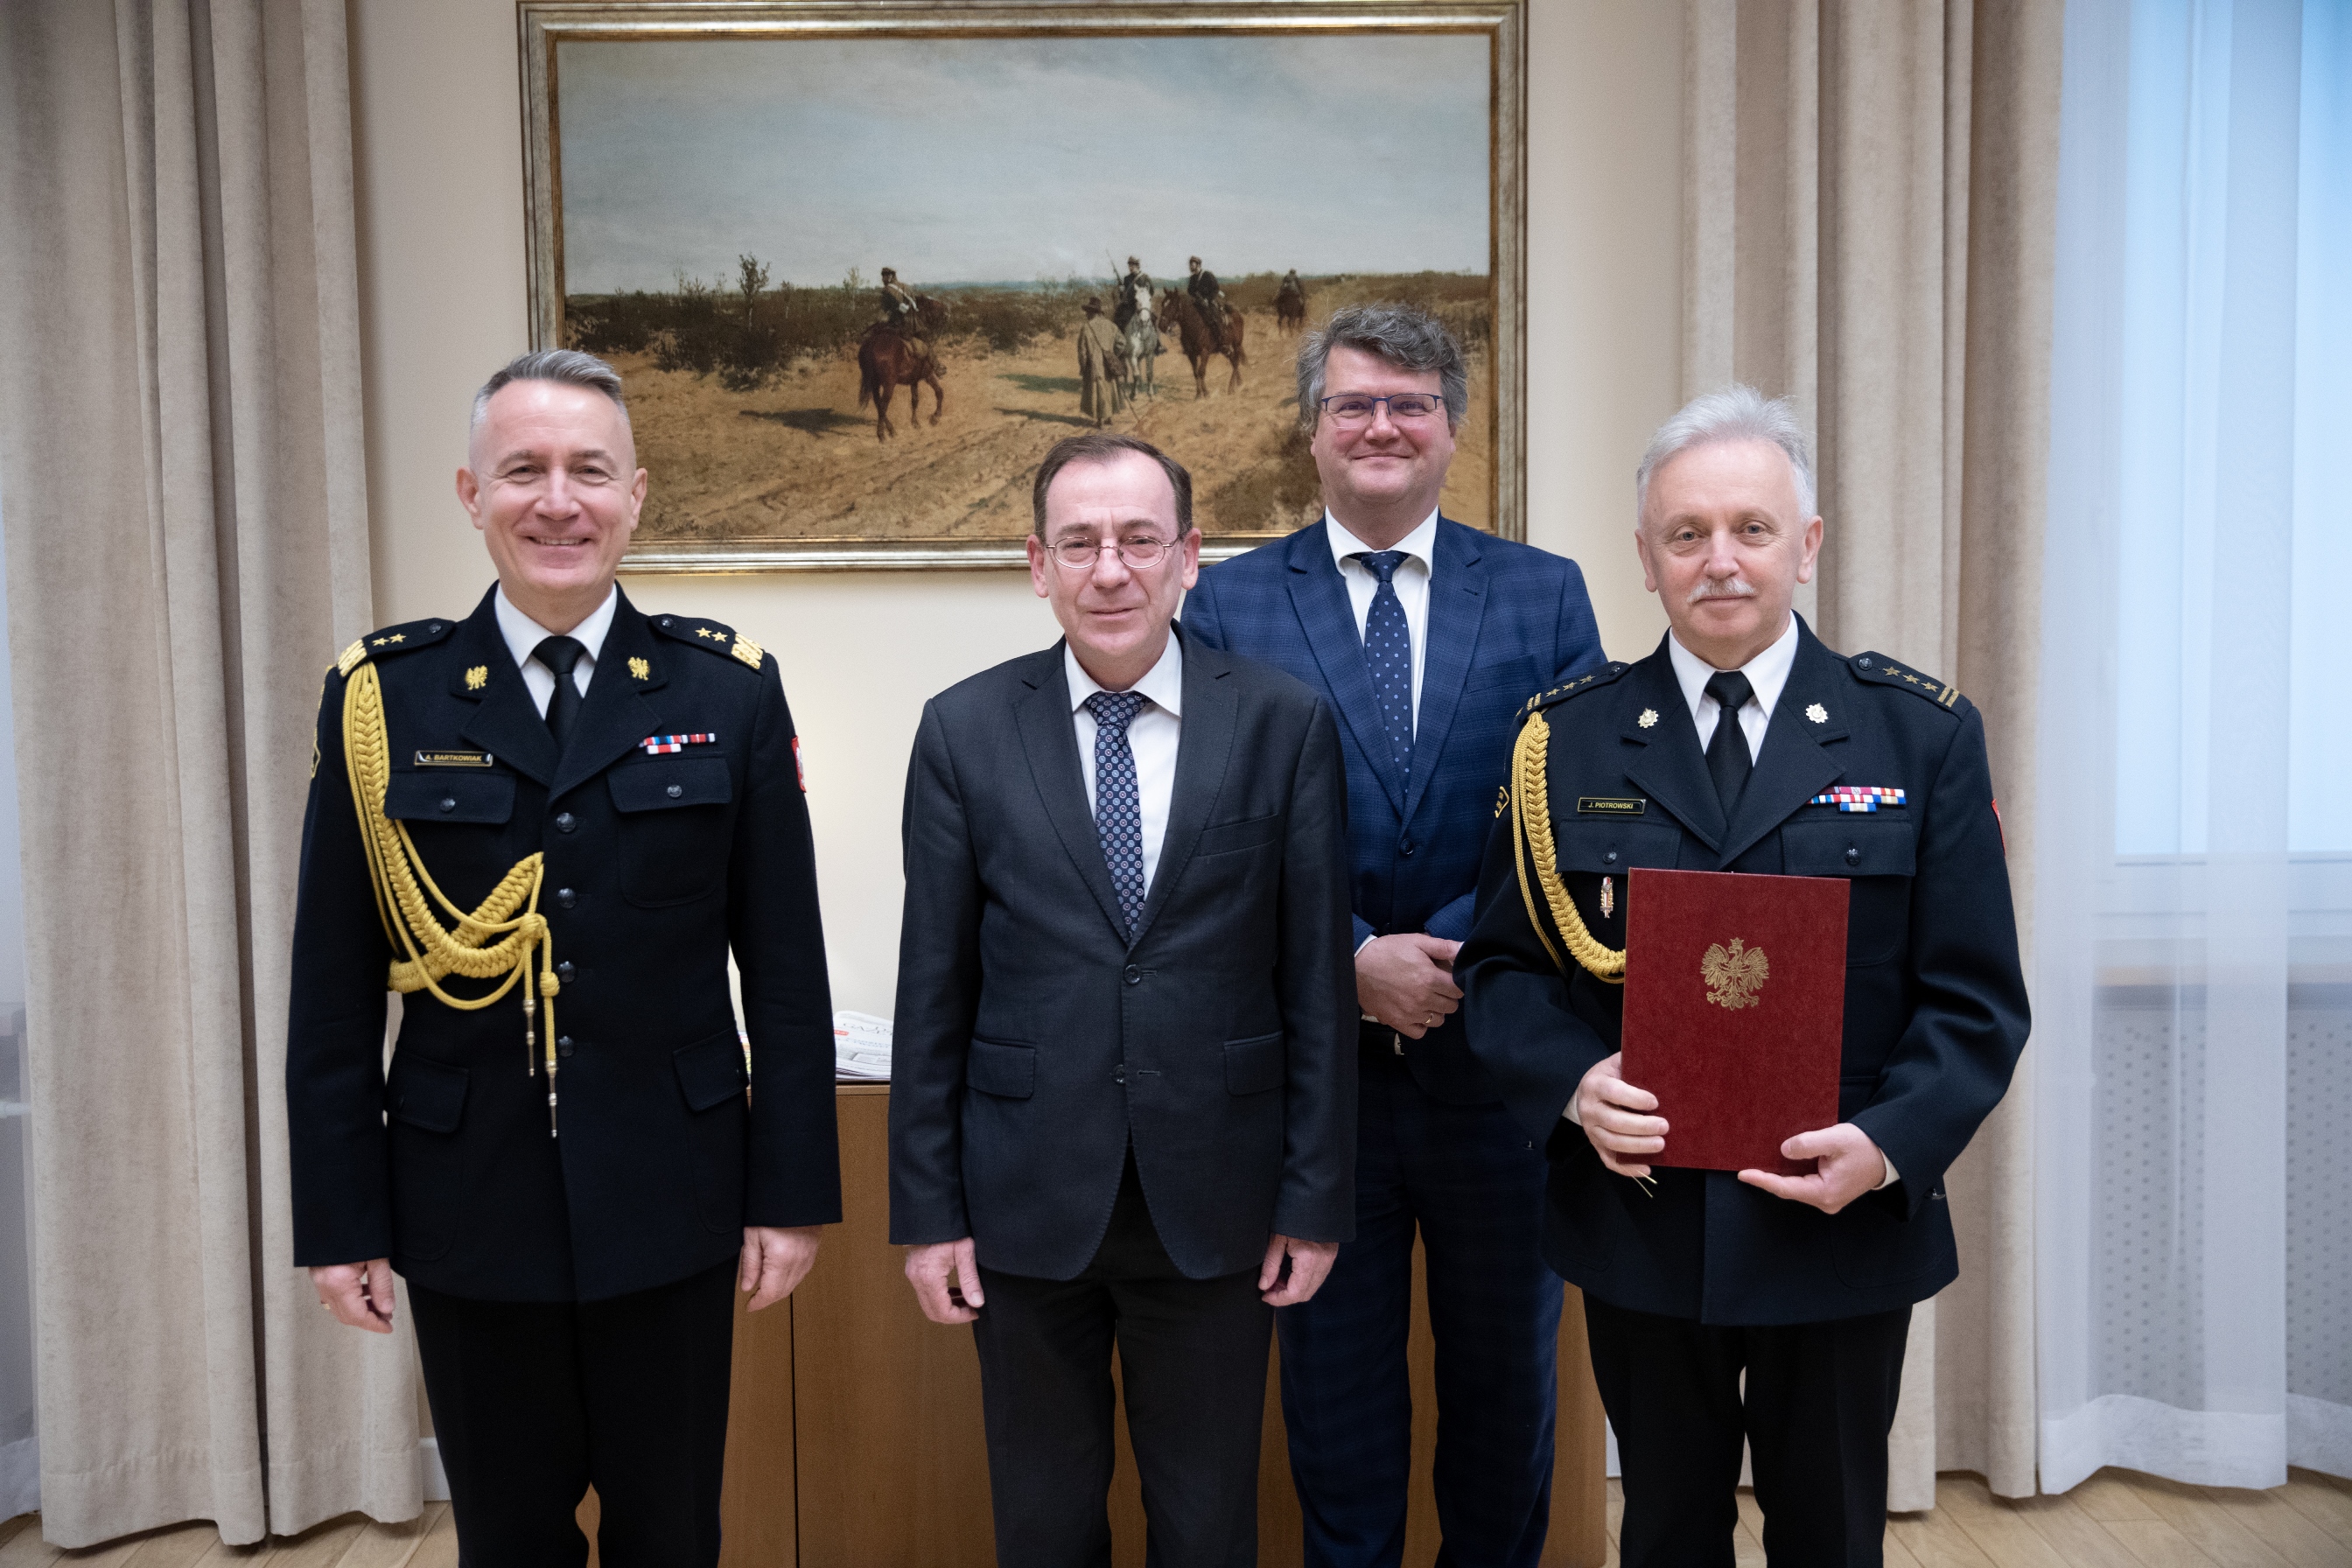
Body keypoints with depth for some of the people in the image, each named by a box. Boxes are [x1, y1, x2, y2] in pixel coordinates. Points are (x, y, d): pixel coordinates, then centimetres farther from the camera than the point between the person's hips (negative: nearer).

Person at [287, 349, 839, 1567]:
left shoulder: (729, 691, -3)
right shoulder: (379, 699, -2)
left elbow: (786, 971, -2)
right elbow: (334, 993, 1)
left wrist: (792, 1193, -3)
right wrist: (338, 1221, 1)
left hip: (671, 1206, 0)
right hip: (469, 1214, 1)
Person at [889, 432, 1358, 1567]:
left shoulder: (1285, 725, -4)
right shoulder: (963, 731, -3)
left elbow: (1317, 979, -3)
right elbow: (934, 992, 0)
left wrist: (1317, 1197, -2)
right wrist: (926, 1210, 0)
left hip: (1215, 1205, 0)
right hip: (1026, 1203, 1)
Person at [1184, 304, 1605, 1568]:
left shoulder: (1545, 594, 3)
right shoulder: (1226, 604, 0)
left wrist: (1449, 954, -16)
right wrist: (1354, 963, -17)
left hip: (1500, 1062, 2)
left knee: (1508, 1384, 19)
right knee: (1336, 1392, 14)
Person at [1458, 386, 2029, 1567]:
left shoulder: (1924, 735, -3)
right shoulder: (1567, 736, -1)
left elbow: (1973, 994, -4)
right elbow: (1503, 964, 1)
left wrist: (1892, 1143, -19)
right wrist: (1572, 1083, -17)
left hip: (1844, 1229, 0)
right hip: (1637, 1225, 0)